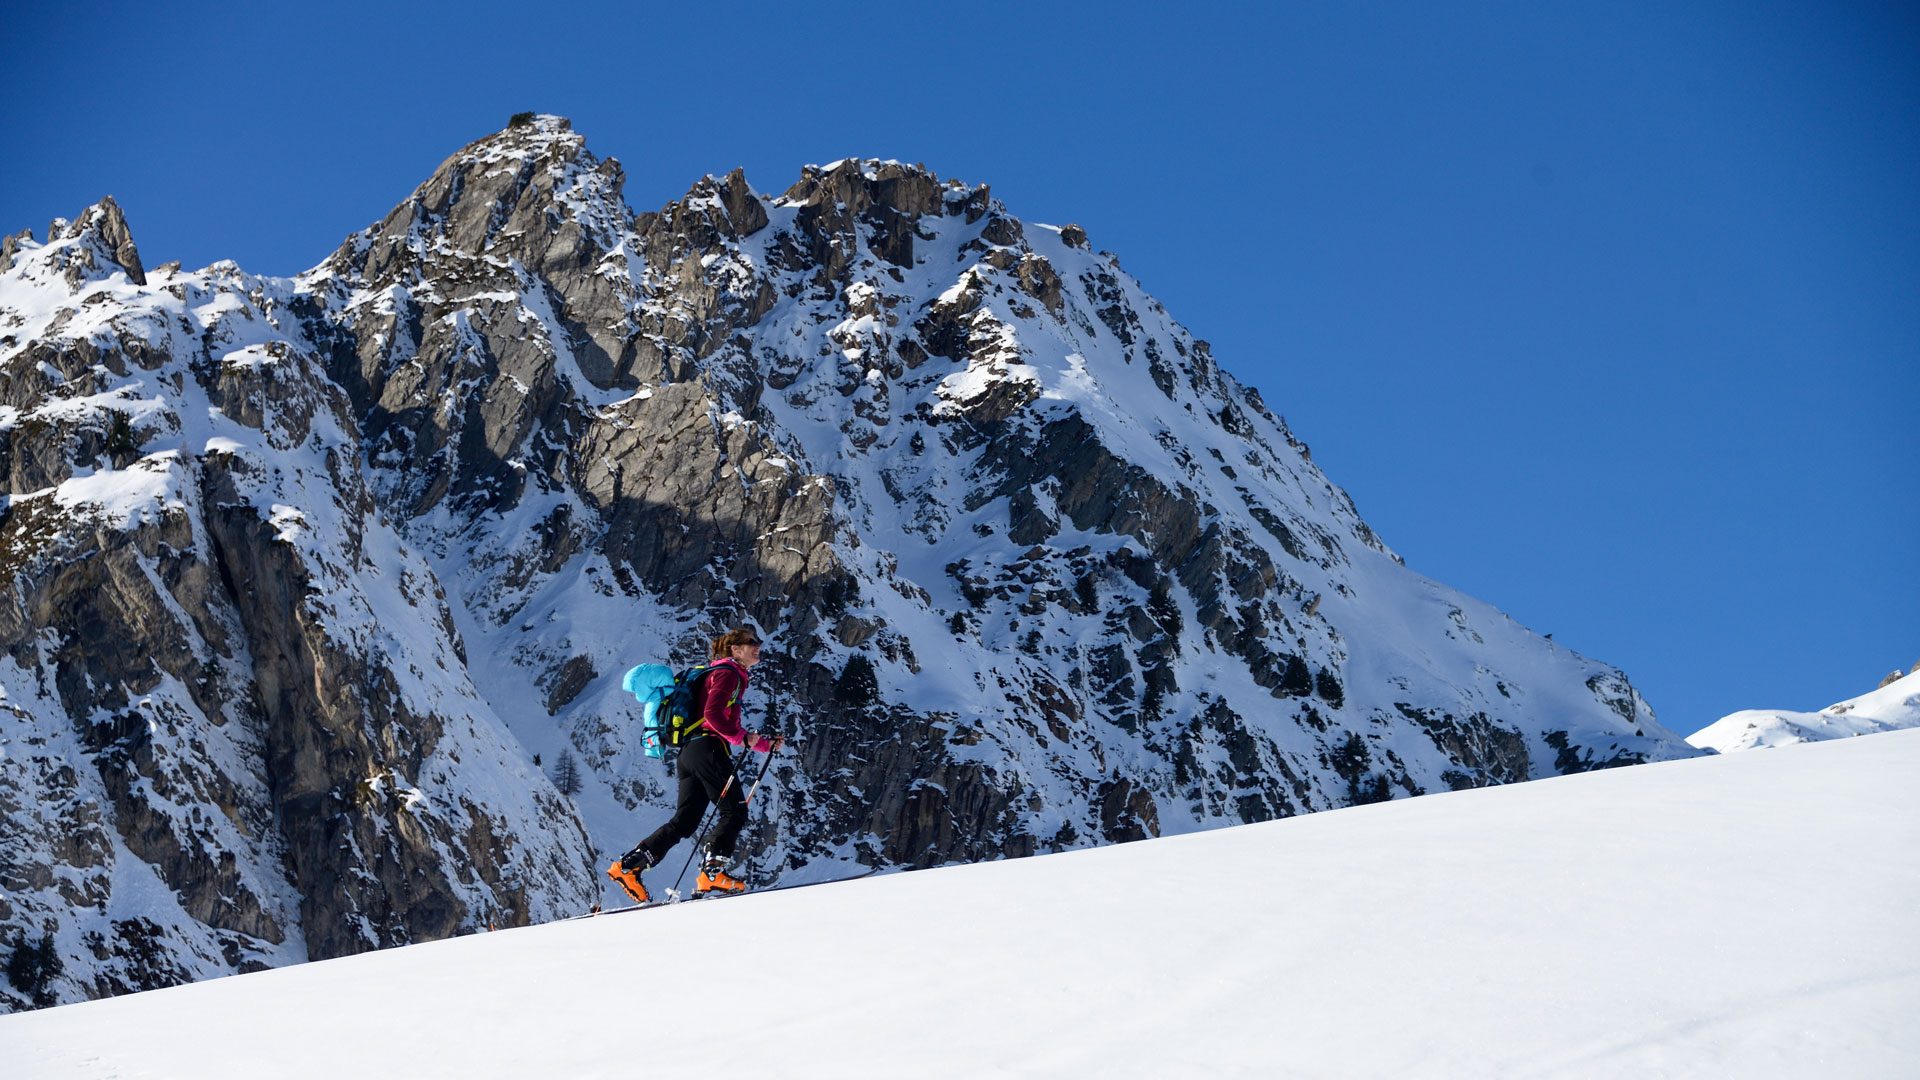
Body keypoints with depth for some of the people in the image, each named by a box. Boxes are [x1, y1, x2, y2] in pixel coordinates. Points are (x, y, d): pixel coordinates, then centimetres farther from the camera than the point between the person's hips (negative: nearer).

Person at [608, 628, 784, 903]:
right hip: (708, 748, -10)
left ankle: (628, 865, 3)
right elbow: (713, 713, -18)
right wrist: (741, 736, -18)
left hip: (689, 752, 10)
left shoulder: (729, 674, 28)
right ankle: (712, 872, -16)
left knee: (685, 822, 6)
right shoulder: (727, 672, -2)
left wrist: (767, 745, 25)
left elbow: (728, 730, 31)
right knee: (735, 811, -7)